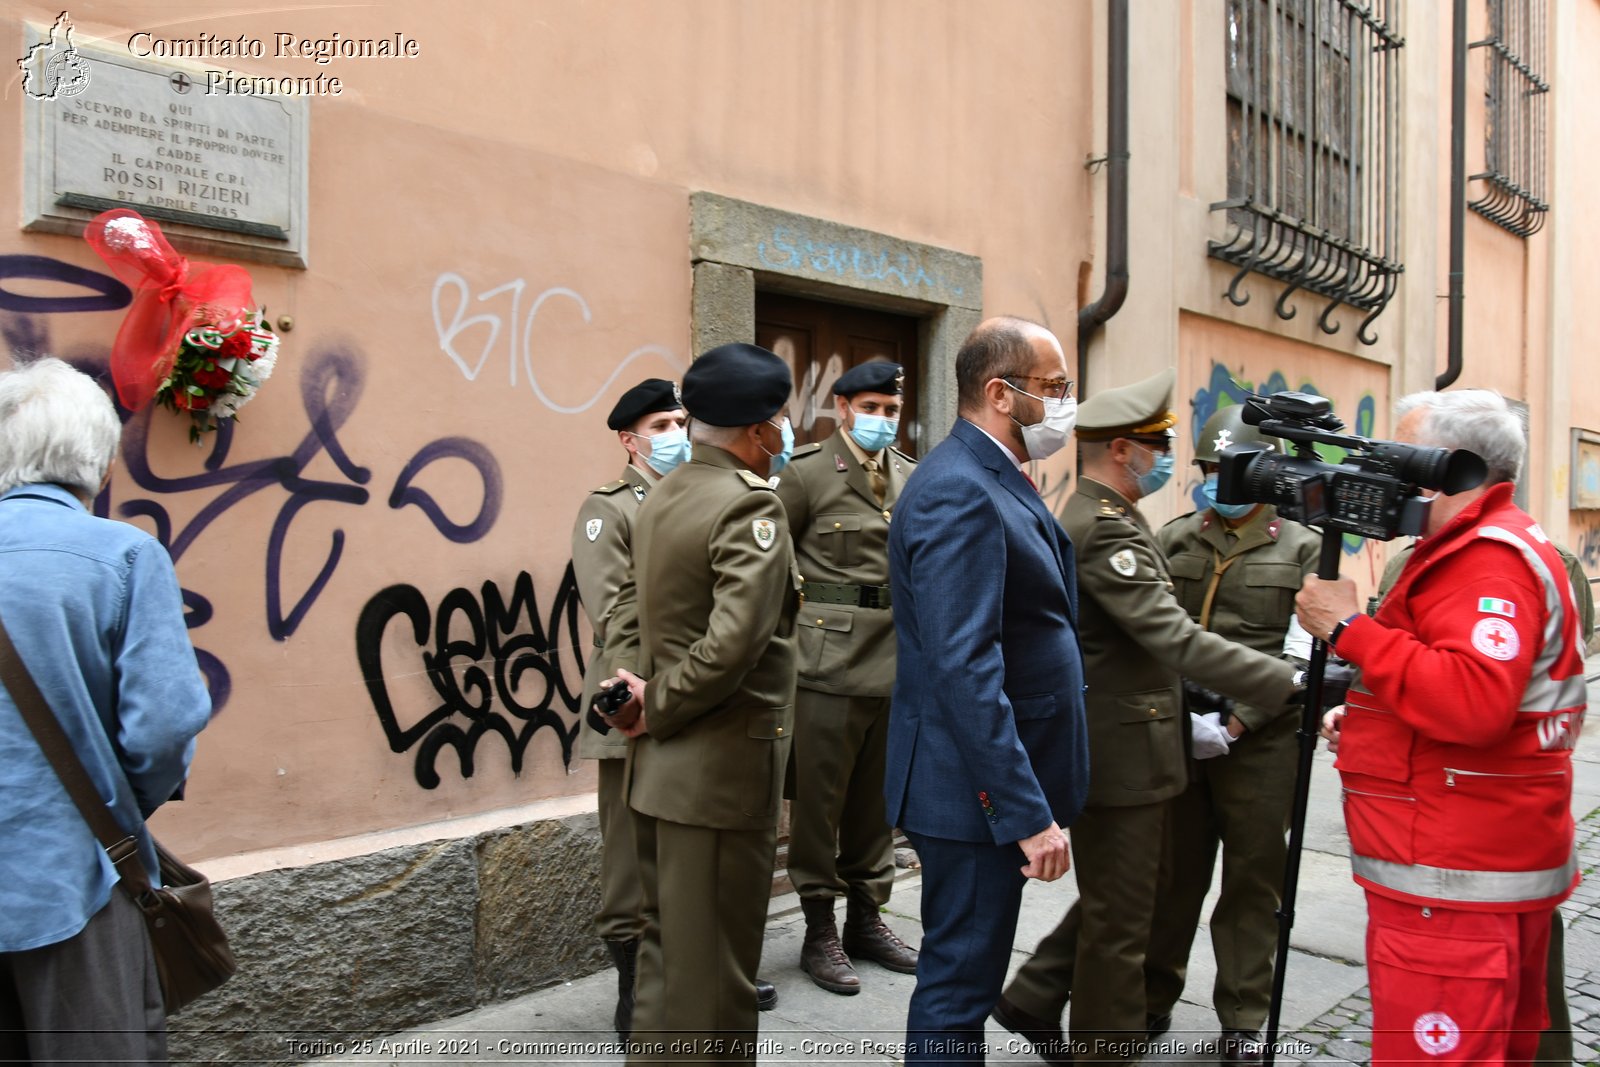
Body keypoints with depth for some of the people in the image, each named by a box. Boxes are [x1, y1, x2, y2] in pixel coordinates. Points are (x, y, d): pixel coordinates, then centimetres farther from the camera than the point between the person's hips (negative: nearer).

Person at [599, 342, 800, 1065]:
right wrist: (658, 708, -14)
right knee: (713, 966, 4)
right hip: (723, 767, -9)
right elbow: (733, 642, -27)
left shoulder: (661, 498, 10)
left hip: (659, 763, 9)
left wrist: (632, 678, -1)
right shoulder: (750, 505, -18)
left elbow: (632, 603, 13)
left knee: (666, 940, 22)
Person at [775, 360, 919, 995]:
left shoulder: (912, 477, 11)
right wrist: (801, 609, -4)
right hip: (830, 660, -5)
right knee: (819, 798, 4)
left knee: (877, 798, 15)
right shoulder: (808, 474, -4)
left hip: (896, 659, 5)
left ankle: (866, 919, 30)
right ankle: (819, 931, 18)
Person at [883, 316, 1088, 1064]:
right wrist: (1029, 813, -25)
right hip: (976, 788, -10)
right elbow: (965, 670, -27)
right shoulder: (959, 494, -21)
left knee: (967, 971, 21)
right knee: (960, 981, 5)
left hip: (999, 781, 10)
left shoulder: (996, 482, 11)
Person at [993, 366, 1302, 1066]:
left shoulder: (1101, 518, 13)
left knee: (1135, 891, 22)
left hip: (1129, 740, 11)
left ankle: (1033, 999, 31)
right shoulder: (1104, 527, -21)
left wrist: (1182, 719, 14)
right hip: (1118, 754, -11)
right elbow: (1177, 640, -29)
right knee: (1121, 919, 4)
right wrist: (1291, 684, -28)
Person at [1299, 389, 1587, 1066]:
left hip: (1456, 886, -11)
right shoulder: (1476, 548, 18)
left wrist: (1350, 629, -24)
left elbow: (1474, 702, -31)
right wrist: (1367, 715, 14)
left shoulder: (1489, 558, -17)